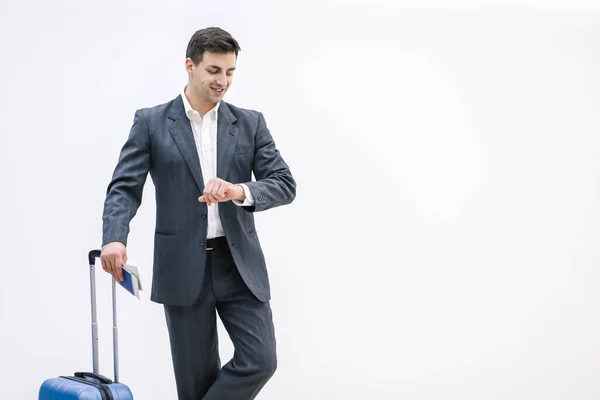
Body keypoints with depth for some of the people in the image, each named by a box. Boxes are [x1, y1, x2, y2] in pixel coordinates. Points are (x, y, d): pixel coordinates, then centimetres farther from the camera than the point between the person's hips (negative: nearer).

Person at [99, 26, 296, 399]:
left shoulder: (251, 123, 6)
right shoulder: (151, 122, 1)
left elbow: (285, 185, -1)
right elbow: (124, 188, -5)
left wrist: (240, 191, -22)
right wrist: (114, 239, -25)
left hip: (239, 264, 2)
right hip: (182, 267, -2)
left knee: (260, 360, -8)